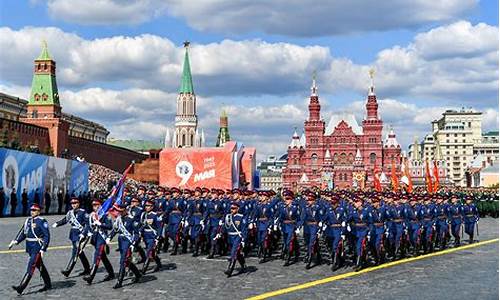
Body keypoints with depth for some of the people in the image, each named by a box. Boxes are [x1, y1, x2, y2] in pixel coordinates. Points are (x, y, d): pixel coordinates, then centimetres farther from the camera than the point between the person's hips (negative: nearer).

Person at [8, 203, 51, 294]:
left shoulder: (42, 221, -12)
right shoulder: (28, 220, 11)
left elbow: (47, 236, -13)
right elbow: (23, 232, 16)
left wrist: (43, 249, -18)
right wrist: (15, 241, 1)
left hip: (37, 248, -8)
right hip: (30, 248, 8)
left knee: (31, 267, -11)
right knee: (40, 266, 16)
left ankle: (21, 287, -14)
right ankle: (48, 284, 27)